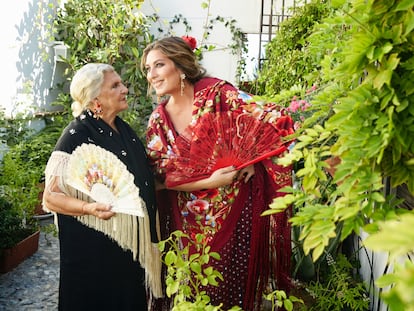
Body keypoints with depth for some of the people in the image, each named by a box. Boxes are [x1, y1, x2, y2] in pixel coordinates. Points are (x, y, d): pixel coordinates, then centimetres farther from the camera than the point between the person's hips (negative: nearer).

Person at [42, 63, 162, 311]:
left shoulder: (124, 129, 8)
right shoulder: (76, 136, -15)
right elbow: (51, 197, -16)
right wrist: (89, 208, -31)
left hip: (133, 245, 7)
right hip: (96, 252, -7)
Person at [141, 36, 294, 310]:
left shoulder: (217, 92, -12)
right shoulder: (158, 120, 0)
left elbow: (268, 120, -12)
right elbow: (162, 174, -5)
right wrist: (209, 181, -18)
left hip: (238, 208, -3)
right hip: (190, 220, 4)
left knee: (235, 286, 8)